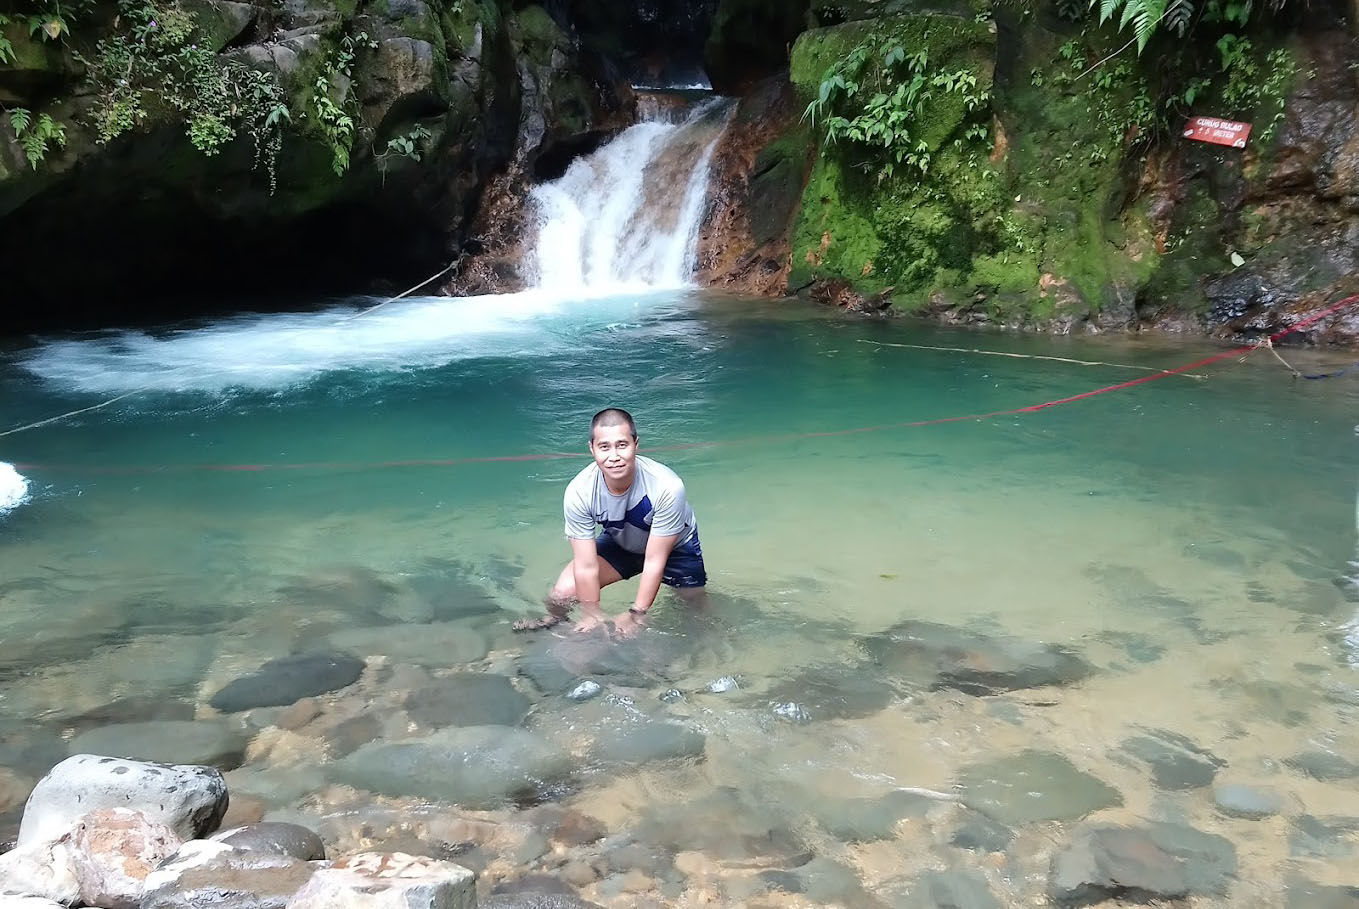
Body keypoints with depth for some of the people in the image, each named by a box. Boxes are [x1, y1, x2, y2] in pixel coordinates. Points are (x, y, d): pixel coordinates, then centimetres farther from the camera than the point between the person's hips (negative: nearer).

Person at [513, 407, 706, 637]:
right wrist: (593, 615, -17)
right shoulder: (578, 492, -32)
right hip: (619, 543, 1)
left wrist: (636, 614, -25)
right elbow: (586, 566, -23)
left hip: (675, 545, -1)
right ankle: (553, 623, 19)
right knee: (562, 595, -14)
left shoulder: (666, 487, -39)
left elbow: (654, 561, -29)